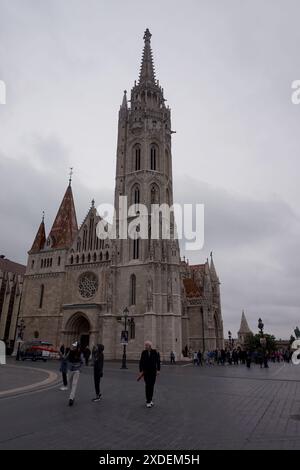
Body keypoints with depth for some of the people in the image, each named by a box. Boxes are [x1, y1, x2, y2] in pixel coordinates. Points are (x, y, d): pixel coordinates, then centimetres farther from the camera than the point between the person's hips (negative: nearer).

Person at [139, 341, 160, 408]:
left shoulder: (155, 352, -9)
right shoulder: (143, 352, -6)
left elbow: (158, 361, -3)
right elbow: (141, 362, -4)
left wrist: (158, 370, -4)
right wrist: (141, 371, -7)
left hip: (153, 371, 1)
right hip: (146, 371, -1)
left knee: (152, 386, 7)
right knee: (147, 385, -5)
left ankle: (150, 400, 22)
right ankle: (148, 402, 0)